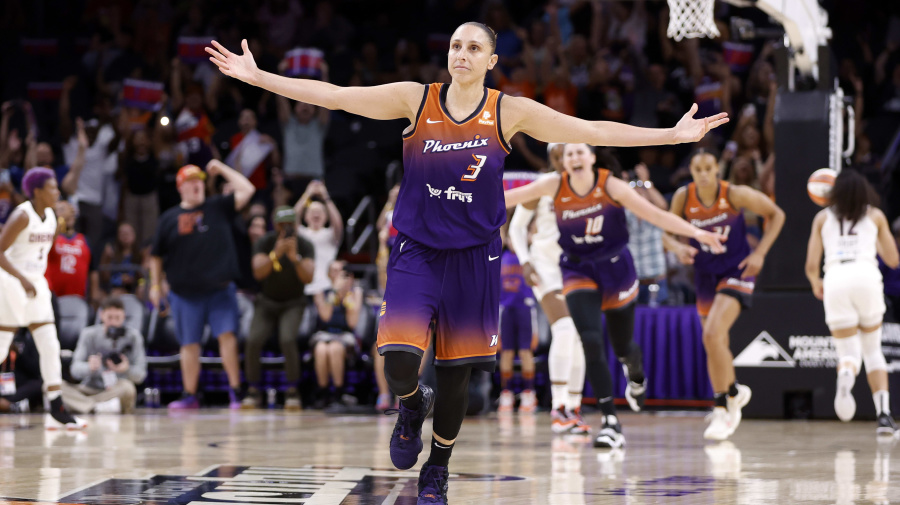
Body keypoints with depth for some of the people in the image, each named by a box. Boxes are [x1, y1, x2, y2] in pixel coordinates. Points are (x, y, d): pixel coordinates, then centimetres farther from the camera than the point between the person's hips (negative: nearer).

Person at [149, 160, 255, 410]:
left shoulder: (218, 207, 8)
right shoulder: (169, 218, 9)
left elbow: (247, 190, -1)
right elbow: (156, 256, 14)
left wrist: (221, 169, 2)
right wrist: (155, 286, 9)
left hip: (220, 289, -1)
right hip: (185, 293, 1)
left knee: (227, 335, -12)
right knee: (189, 344, 5)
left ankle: (235, 392, -7)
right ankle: (189, 396, 14)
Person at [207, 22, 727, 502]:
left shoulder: (510, 112, -4)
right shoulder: (416, 100, -4)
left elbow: (593, 131, -3)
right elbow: (332, 95, -4)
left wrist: (675, 134, -5)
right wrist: (256, 76, -8)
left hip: (474, 258, 1)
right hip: (416, 253, -1)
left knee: (457, 373, 7)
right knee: (399, 364, -18)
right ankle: (413, 406, 20)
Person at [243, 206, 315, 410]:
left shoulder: (304, 246, -11)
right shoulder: (263, 243, -10)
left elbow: (308, 278, -23)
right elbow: (258, 272, -25)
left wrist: (295, 258, -40)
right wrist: (276, 254, -41)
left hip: (292, 303, -1)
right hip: (267, 302, 1)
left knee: (287, 339, -29)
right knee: (253, 340, -23)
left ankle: (292, 392, -16)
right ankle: (254, 391, -7)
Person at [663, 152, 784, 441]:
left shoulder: (735, 194, -18)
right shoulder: (683, 197, -9)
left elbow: (776, 214, -5)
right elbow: (667, 232, 3)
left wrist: (760, 253, -13)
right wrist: (678, 248, -20)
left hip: (736, 272, -5)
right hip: (706, 274, 5)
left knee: (712, 334, -23)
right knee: (716, 345, 15)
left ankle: (722, 410, -14)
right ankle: (734, 391, 43)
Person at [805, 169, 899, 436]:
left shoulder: (822, 218, 18)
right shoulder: (875, 216, 18)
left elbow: (811, 265, 12)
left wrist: (816, 283, 33)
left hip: (835, 281, 0)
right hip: (867, 276, 0)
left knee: (848, 352, 5)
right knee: (873, 350, 16)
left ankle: (845, 375, -34)